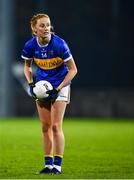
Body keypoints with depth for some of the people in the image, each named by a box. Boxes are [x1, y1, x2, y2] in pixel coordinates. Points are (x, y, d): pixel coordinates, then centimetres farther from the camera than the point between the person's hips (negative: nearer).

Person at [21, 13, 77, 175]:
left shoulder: (59, 44, -23)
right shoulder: (30, 45, -11)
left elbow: (73, 69, -15)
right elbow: (27, 66, 10)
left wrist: (58, 89, -19)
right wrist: (31, 84, -6)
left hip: (60, 85, -4)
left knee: (55, 126, -10)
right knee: (45, 127, 6)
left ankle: (57, 165, -5)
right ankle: (48, 164, 14)